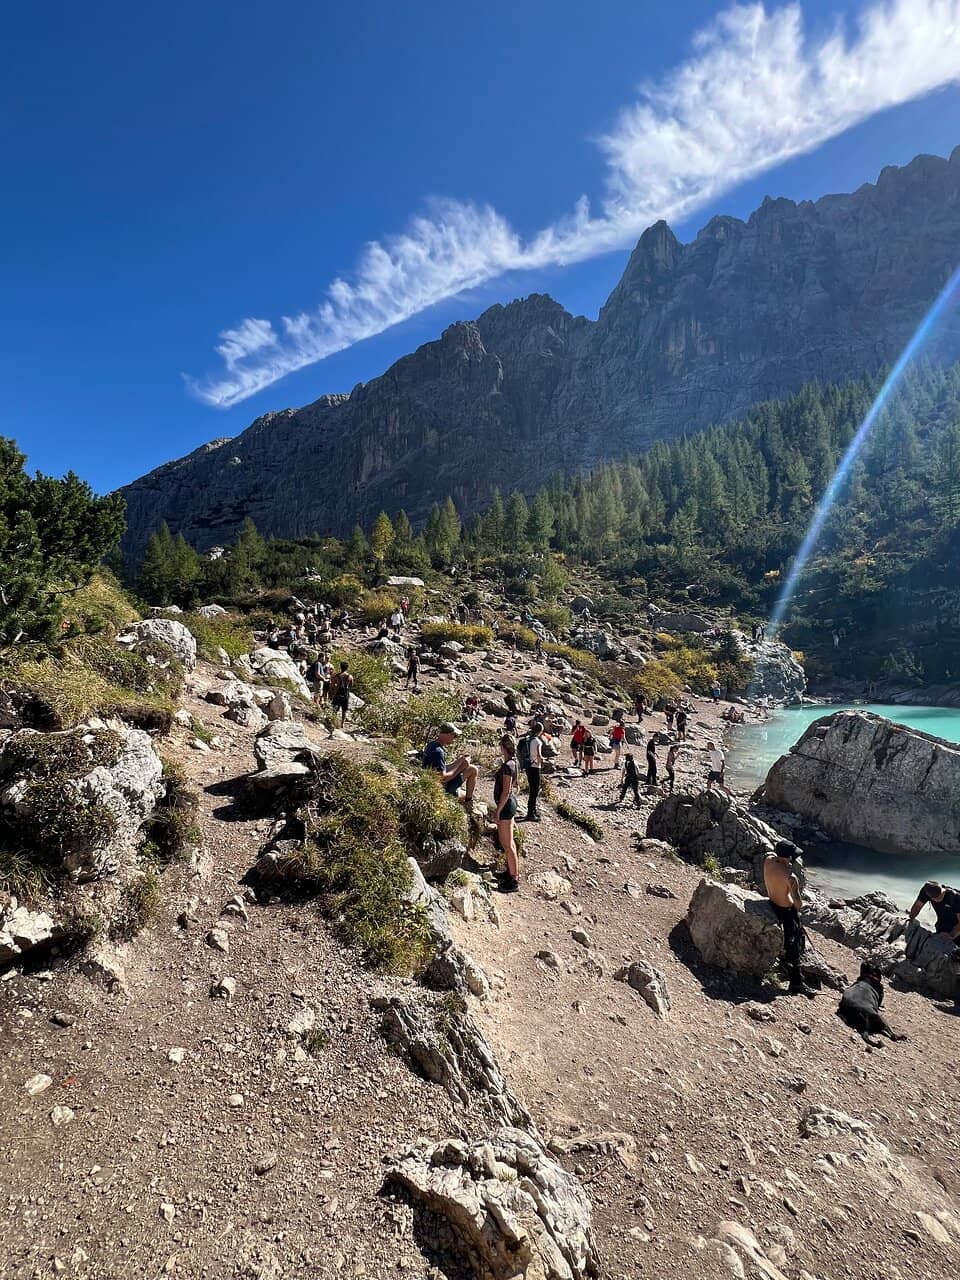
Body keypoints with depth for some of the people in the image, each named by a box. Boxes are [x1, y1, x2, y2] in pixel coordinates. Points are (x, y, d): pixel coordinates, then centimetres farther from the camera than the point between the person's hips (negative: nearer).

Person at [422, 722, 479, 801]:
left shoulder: (431, 745, 1)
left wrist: (458, 761, 1)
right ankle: (469, 802, 11)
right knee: (473, 770, -4)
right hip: (442, 788, -9)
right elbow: (443, 778, -29)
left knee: (466, 761, 17)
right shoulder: (438, 752, -29)